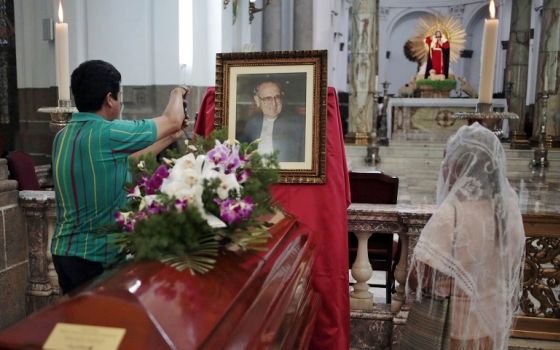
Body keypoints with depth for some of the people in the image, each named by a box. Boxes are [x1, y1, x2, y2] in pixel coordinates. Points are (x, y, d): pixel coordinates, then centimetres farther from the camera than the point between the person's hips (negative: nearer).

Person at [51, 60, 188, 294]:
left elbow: (123, 162, 11)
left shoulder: (63, 136, 4)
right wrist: (177, 94, 12)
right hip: (95, 256, -8)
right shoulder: (107, 134, -21)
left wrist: (169, 140, 17)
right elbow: (172, 121, -9)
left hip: (64, 250, 8)